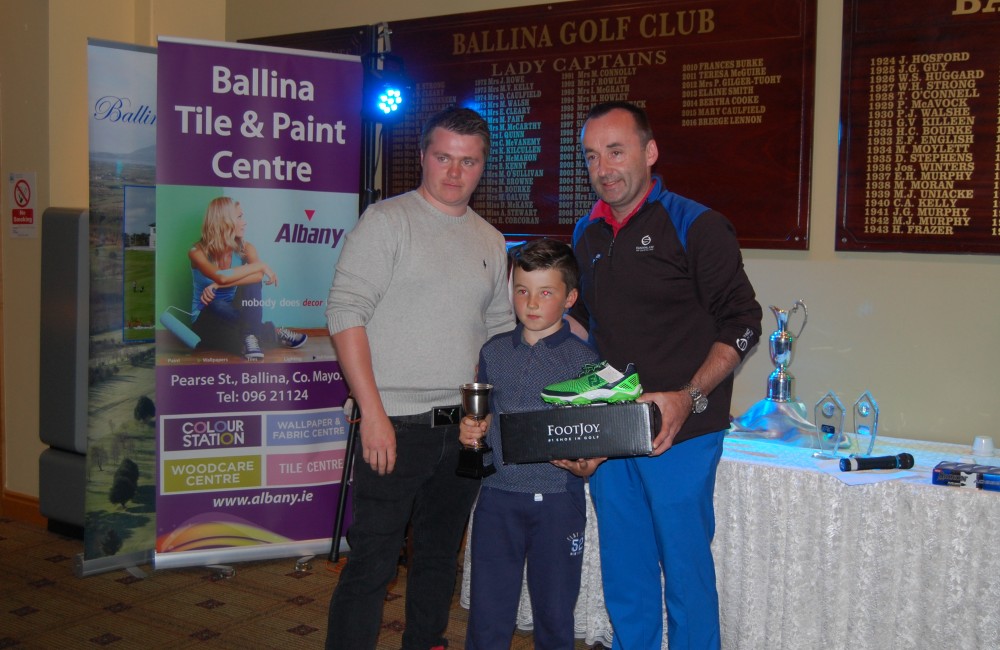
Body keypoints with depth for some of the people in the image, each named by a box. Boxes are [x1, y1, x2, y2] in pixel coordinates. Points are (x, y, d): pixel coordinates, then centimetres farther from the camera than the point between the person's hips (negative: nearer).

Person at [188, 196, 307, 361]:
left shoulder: (245, 248, -4)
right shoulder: (197, 252, -14)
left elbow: (260, 276, -26)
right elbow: (220, 276, -34)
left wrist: (218, 285, -35)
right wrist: (260, 265, -28)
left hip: (234, 315, 3)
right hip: (207, 321, -3)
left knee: (250, 281, -23)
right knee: (217, 306, -38)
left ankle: (250, 337, -29)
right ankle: (275, 333, -23)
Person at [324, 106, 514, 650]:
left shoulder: (491, 242, 13)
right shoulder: (387, 220, -4)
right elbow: (345, 314, -11)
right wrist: (373, 413, -17)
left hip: (462, 428, 6)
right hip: (395, 425, -6)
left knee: (440, 556, 17)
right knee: (372, 565, -4)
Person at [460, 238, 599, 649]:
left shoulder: (584, 358, -3)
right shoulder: (494, 351, 8)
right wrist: (472, 431, -3)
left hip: (558, 497, -2)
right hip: (499, 495, 3)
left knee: (554, 612, 10)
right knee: (487, 614, 7)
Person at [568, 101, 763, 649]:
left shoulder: (697, 227, -7)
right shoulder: (587, 232, 11)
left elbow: (741, 325, -9)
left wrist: (687, 399, -20)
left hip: (679, 434, -5)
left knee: (685, 567, 3)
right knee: (623, 568, 14)